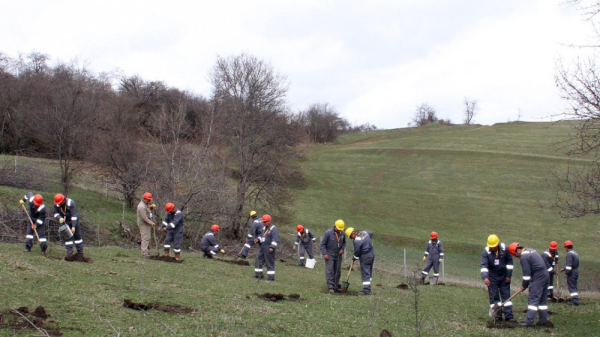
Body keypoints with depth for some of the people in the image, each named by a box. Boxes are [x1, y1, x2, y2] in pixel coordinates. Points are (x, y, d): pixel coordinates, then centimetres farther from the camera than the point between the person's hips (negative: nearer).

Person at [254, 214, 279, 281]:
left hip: (269, 249, -9)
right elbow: (262, 235, 27)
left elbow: (275, 239, -19)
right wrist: (258, 239, 5)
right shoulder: (265, 228, 17)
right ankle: (259, 274, 17)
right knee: (259, 260, 9)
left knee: (270, 262, -6)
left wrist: (272, 247, -26)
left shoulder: (273, 229, -11)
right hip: (263, 248, 9)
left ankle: (271, 277, -3)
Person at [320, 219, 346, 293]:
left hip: (338, 256, 5)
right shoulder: (328, 233, -15)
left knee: (338, 271, 9)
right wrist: (324, 254, -17)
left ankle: (336, 287, 18)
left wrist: (342, 249, -3)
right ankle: (330, 287, -10)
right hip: (329, 256, -5)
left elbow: (344, 242, 17)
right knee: (330, 271, -9)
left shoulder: (342, 234, 0)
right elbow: (322, 244, -11)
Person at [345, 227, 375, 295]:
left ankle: (366, 290, -5)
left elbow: (357, 252, -15)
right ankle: (368, 288, 22)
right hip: (372, 254, 10)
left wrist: (354, 258, 4)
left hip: (365, 257, -10)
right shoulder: (364, 232, 3)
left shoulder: (357, 241, -22)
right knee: (369, 272, 15)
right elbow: (371, 234, 26)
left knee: (365, 273, -5)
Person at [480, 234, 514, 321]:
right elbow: (484, 265, -25)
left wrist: (509, 275, -3)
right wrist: (485, 277, -40)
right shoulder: (486, 252, -16)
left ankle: (508, 316, 5)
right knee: (494, 296, 1)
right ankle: (497, 316, 7)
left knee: (506, 295, 3)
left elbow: (509, 261, -1)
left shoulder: (504, 248, -12)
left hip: (504, 277, 1)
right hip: (492, 277, -1)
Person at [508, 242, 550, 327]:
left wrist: (524, 285, -1)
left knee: (533, 299, -9)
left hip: (538, 278, -10)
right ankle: (542, 320, 17)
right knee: (543, 299, 13)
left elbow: (526, 273, -13)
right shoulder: (531, 250, 18)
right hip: (545, 274, 10)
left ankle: (529, 321, -12)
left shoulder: (523, 257, -13)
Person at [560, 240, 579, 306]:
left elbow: (569, 265, -21)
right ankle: (574, 299, 24)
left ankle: (575, 301, -10)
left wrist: (566, 273, -17)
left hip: (571, 273, -9)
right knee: (574, 286, 17)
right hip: (576, 271, 9)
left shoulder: (569, 254, -15)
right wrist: (564, 269, 29)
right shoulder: (575, 253, 16)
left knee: (571, 286, -6)